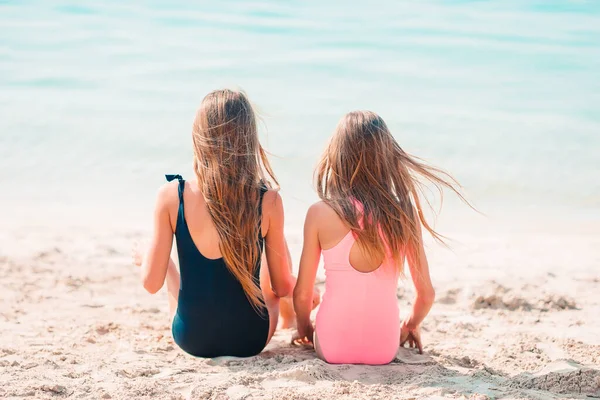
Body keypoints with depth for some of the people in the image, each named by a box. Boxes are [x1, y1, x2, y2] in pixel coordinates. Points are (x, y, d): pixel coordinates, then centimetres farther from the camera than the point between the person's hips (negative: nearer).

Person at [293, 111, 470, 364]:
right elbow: (427, 294, 0)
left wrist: (304, 329, 17)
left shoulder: (321, 213, -12)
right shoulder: (404, 214, -7)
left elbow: (302, 293, -6)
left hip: (333, 346, -2)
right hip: (384, 349, 2)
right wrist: (410, 326, 22)